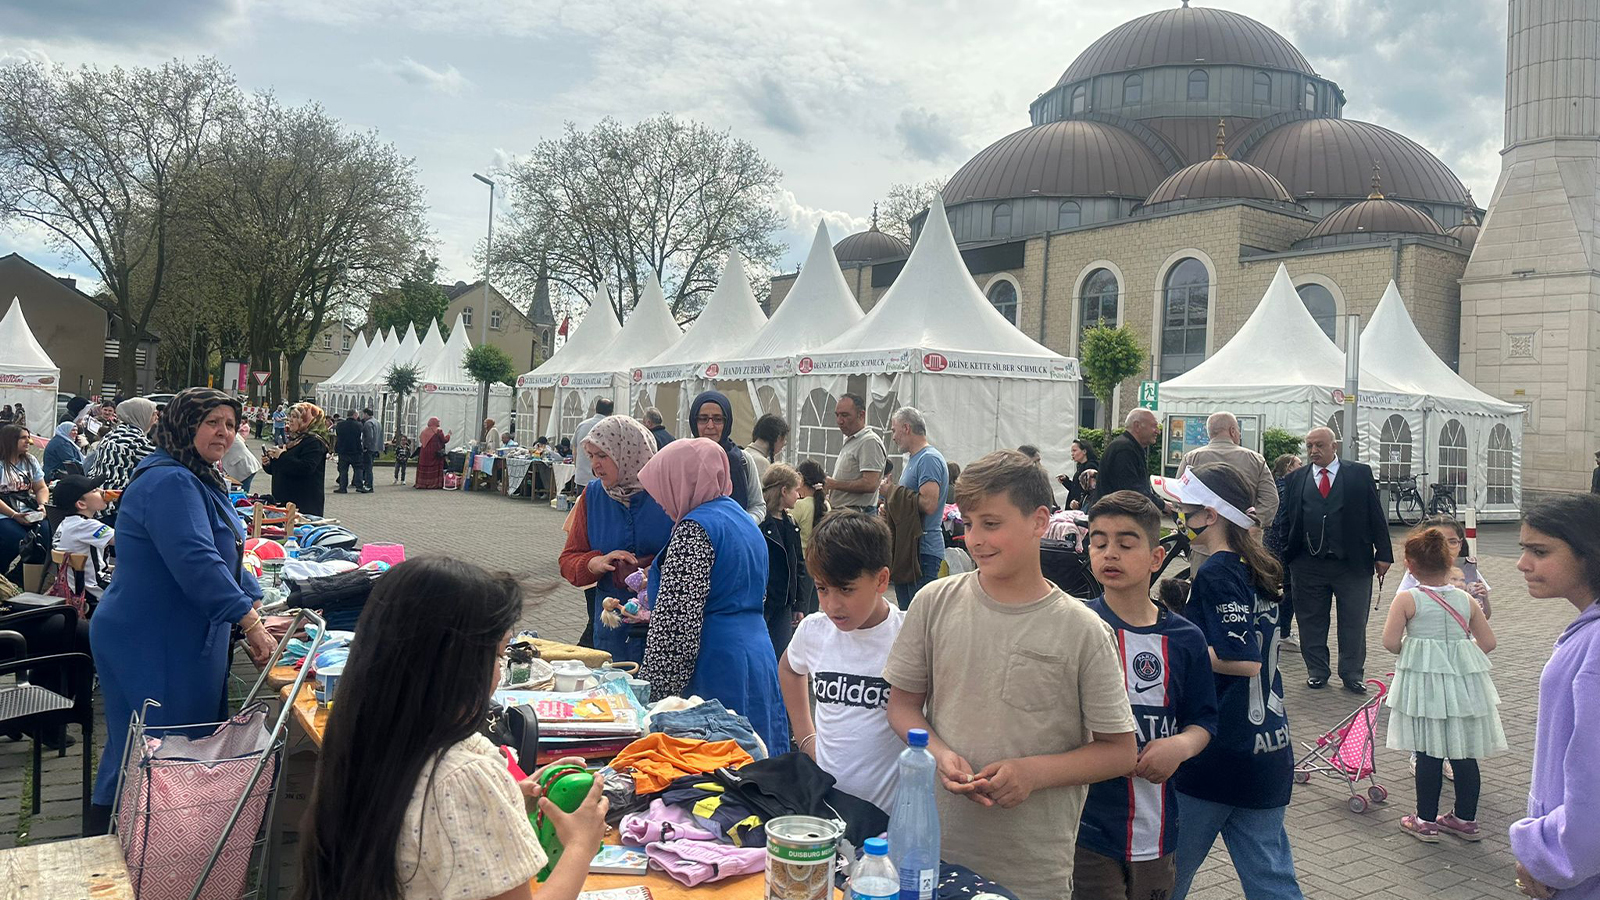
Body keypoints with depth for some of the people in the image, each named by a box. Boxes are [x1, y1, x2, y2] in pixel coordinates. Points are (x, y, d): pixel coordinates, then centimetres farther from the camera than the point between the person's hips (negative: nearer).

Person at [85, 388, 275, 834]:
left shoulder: (201, 480, 14)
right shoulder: (169, 482, -20)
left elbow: (224, 556, 20)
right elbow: (196, 562, -30)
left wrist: (256, 606, 10)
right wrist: (249, 622, -28)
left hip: (187, 642, 10)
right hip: (149, 647, -10)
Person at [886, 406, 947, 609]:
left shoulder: (929, 459, -13)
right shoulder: (914, 459, 19)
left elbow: (929, 504, -24)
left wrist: (891, 493, -11)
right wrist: (889, 506, 5)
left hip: (923, 550, -10)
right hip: (906, 548, 10)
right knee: (906, 613, 15)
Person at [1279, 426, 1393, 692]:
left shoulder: (1360, 473, 4)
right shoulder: (1295, 479, 7)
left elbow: (1376, 515, 3)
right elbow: (1286, 520, 7)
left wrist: (1383, 553, -2)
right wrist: (1283, 559, 2)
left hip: (1353, 563, -1)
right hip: (1308, 565, 1)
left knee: (1353, 623, 7)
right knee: (1311, 622, 8)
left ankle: (1352, 674, 19)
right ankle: (1317, 671, 21)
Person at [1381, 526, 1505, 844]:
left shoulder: (1407, 599, -9)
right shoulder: (1466, 599, 4)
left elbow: (1390, 642, -13)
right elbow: (1488, 642, 7)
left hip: (1422, 679, -4)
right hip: (1463, 678, 4)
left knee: (1427, 754, 3)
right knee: (1464, 753, 12)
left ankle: (1425, 821, 12)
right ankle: (1465, 819, 23)